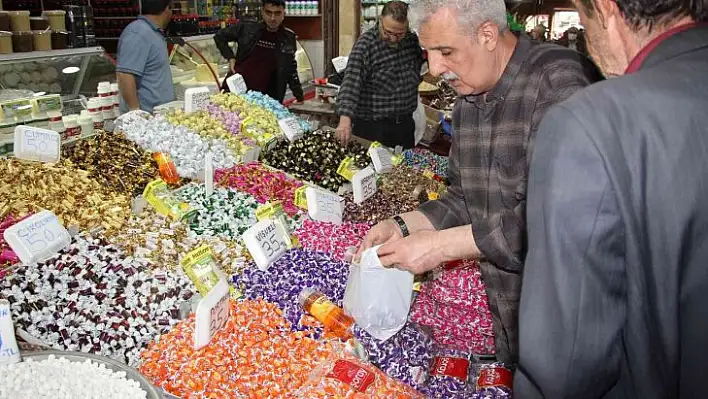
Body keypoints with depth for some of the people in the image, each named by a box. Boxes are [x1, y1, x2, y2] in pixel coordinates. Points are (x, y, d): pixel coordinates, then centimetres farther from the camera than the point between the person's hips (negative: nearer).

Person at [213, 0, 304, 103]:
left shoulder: (289, 38, 1)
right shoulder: (247, 28, -3)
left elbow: (291, 70, 12)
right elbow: (219, 36, 11)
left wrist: (299, 96, 11)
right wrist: (230, 57, -2)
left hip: (265, 97, 0)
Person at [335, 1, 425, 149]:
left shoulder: (413, 40, 1)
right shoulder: (365, 44, -16)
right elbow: (351, 82, -27)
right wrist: (345, 119, -39)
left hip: (405, 124, 5)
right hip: (371, 126, -5)